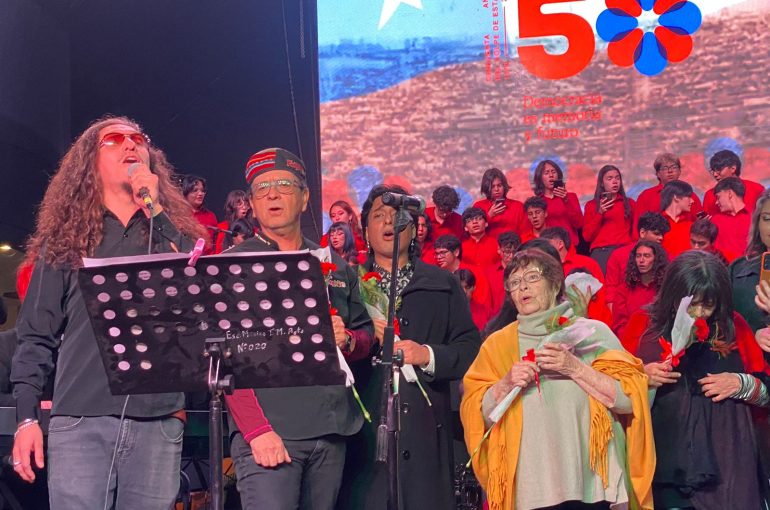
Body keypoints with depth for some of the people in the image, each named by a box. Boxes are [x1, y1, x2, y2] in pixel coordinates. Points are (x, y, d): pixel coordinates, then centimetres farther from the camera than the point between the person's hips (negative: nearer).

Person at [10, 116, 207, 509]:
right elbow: (37, 335, 9)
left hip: (158, 421, 1)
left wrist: (156, 211, -5)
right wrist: (27, 417, -1)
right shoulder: (65, 239, 11)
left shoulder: (175, 233, 14)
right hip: (80, 421, -1)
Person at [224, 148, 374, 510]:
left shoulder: (335, 266, 17)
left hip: (332, 431, 5)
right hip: (268, 432, -5)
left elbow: (365, 335, 23)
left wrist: (348, 340, -2)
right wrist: (257, 430, -15)